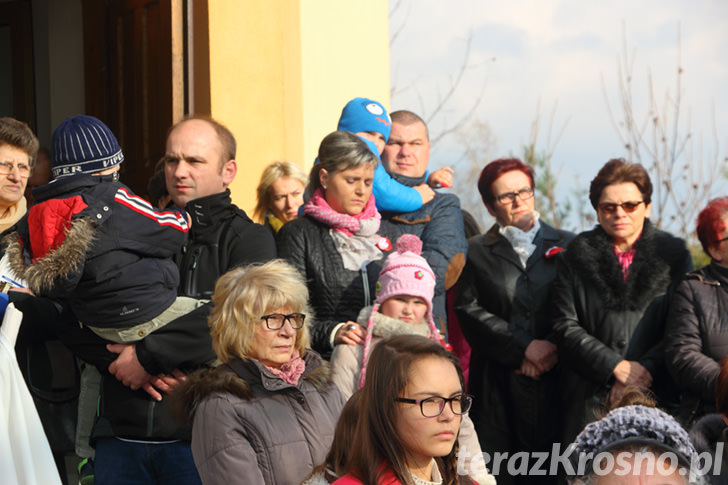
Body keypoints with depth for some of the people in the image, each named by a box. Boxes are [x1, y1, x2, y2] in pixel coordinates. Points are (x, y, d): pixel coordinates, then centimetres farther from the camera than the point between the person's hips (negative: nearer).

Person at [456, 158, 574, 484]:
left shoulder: (566, 246, 14)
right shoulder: (477, 252, 13)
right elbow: (470, 311, 0)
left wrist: (554, 349, -9)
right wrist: (525, 347, -9)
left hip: (554, 381, 0)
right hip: (498, 386, 0)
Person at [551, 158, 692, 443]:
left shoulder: (674, 255, 9)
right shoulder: (577, 256, 9)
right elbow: (566, 327, 3)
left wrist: (645, 369, -10)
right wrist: (617, 367, -8)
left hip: (656, 395, 0)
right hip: (590, 399, 0)